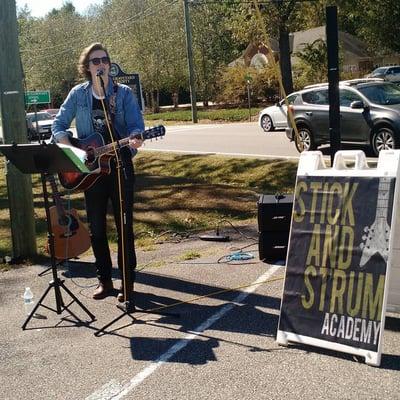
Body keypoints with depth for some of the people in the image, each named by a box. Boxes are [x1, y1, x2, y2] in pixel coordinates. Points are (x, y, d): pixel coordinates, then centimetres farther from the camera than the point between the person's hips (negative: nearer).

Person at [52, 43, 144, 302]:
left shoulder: (124, 93, -1)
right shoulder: (78, 94, 4)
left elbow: (136, 124, -11)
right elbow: (59, 125, 5)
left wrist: (134, 138, -35)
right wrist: (71, 151, -13)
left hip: (120, 165, -2)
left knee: (124, 224, 1)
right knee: (96, 227, 8)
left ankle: (128, 282, 10)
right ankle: (104, 280, 21)